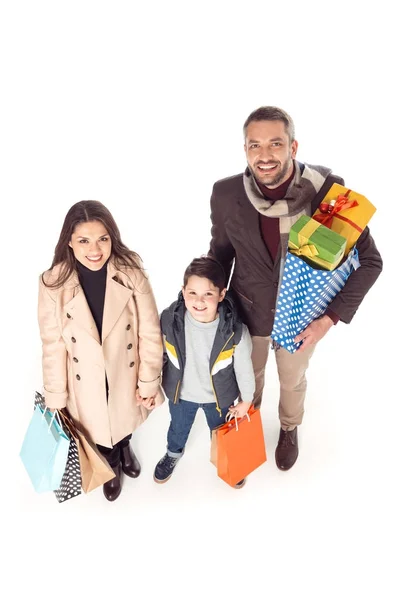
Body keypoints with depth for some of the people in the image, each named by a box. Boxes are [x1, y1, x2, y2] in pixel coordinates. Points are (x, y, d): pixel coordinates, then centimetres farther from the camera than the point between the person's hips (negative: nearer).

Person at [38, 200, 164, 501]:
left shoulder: (131, 274, -23)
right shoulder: (53, 284, -22)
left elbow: (150, 333, -14)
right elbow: (53, 346, -13)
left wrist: (148, 381, -9)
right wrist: (56, 397, -6)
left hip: (127, 374, 1)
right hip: (87, 381, 0)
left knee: (125, 418, 30)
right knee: (100, 427, 27)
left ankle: (125, 448, 67)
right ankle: (112, 465, 61)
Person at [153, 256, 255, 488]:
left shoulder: (235, 331, -34)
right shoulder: (169, 320, -30)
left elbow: (244, 369, -15)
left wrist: (246, 400, -1)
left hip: (219, 396, -1)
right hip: (181, 393, 1)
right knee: (178, 428, 32)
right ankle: (173, 453, 66)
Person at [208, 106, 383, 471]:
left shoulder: (330, 190, -26)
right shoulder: (226, 194, -20)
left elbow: (369, 260, -17)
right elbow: (221, 251, -2)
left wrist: (331, 318, -23)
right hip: (247, 312, 1)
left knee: (293, 380, 27)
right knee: (248, 377, 27)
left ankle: (289, 429, 60)